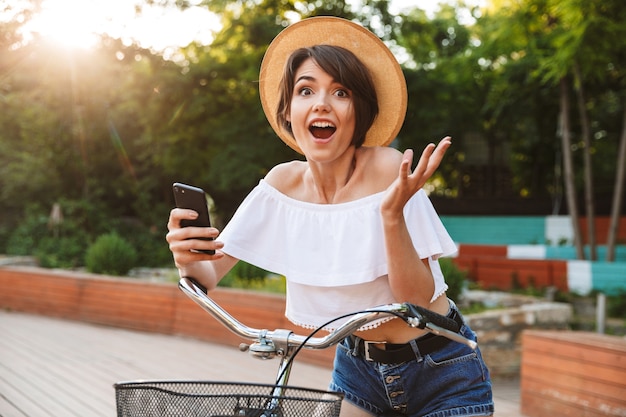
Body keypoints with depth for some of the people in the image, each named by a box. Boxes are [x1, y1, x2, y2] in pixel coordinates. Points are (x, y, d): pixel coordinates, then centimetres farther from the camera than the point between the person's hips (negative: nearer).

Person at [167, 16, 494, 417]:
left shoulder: (388, 169, -21)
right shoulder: (283, 182, -9)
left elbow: (417, 298, -23)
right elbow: (208, 275, -7)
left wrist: (392, 213, -37)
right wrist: (188, 259, -28)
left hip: (442, 372, -3)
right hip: (356, 369, 4)